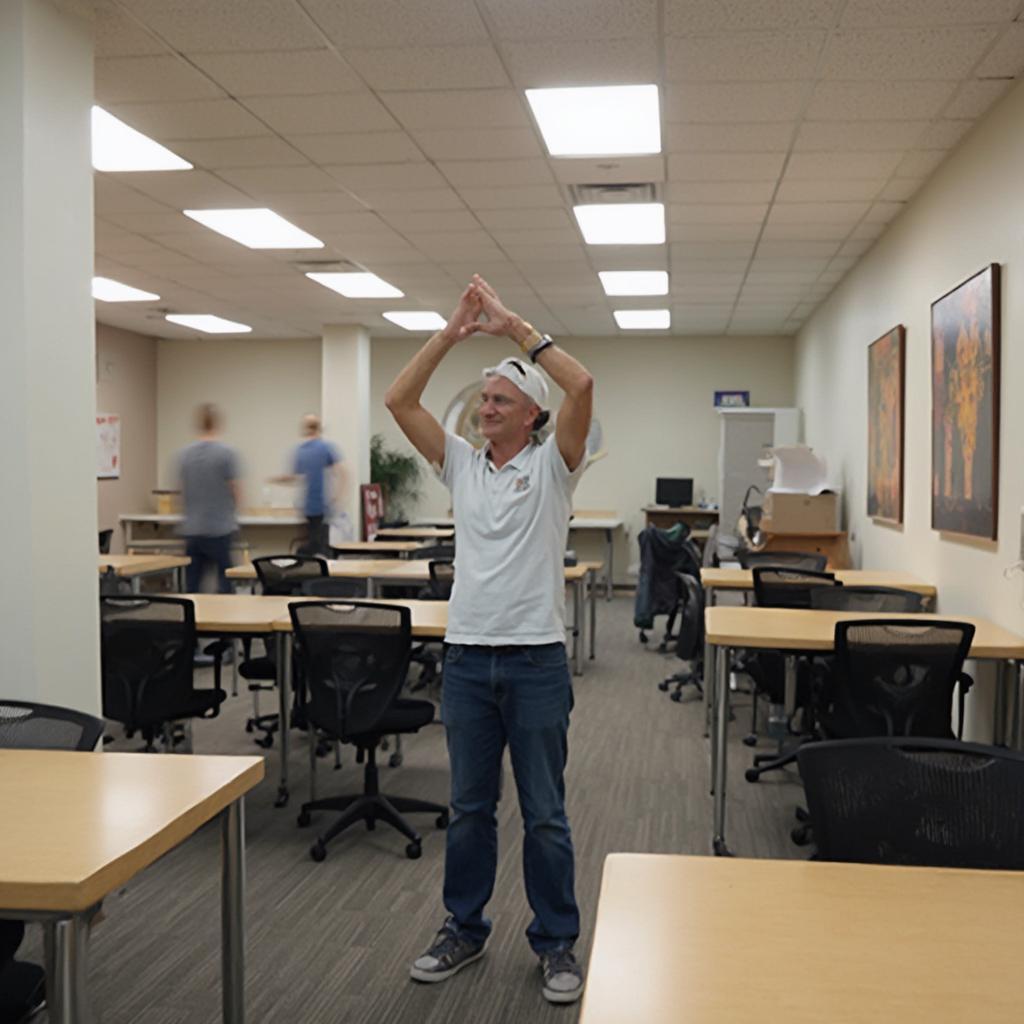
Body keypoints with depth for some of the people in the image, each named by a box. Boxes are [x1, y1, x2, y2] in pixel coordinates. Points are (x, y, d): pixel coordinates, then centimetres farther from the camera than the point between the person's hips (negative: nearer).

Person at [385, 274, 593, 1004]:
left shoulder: (553, 465, -3)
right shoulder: (462, 465, 9)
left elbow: (583, 387, -18)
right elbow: (400, 400, 3)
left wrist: (515, 327, -13)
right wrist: (453, 332, -3)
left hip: (537, 660, -4)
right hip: (467, 658, 4)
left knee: (545, 813, 6)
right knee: (469, 807, 15)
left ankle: (557, 943, 20)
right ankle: (464, 931, 30)